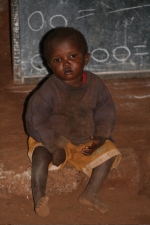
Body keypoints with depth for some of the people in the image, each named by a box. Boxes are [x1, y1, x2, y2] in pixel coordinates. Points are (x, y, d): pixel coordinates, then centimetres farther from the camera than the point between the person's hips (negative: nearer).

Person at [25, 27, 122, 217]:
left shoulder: (95, 84, -10)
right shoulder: (48, 91, -21)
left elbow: (106, 113, -2)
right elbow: (35, 120, -18)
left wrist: (100, 137, -18)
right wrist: (54, 146, -24)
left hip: (86, 140, 4)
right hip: (53, 139, -4)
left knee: (109, 153, -11)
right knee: (41, 155, -30)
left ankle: (90, 194, -2)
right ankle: (39, 196, -19)